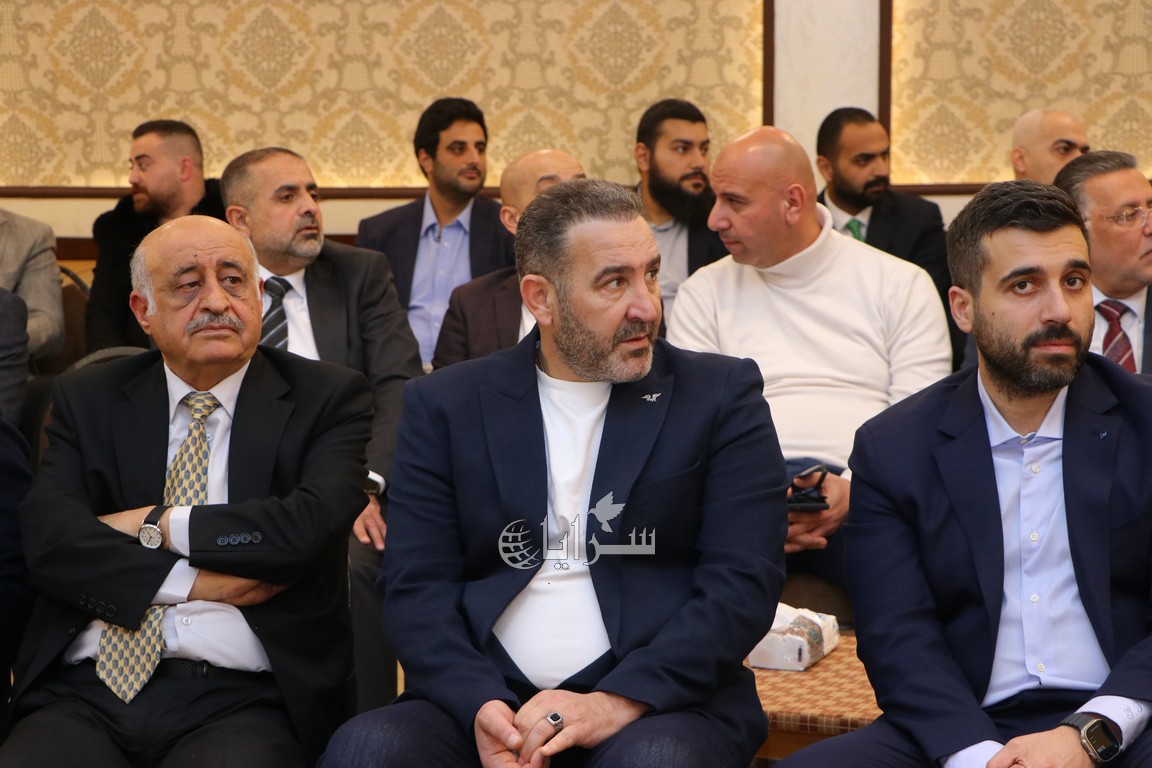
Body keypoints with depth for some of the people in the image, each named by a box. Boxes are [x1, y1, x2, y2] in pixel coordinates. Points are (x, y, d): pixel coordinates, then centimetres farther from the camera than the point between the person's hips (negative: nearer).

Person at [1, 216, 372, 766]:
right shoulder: (86, 400, 14)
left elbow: (311, 527, -10)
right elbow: (48, 541, 0)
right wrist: (194, 581, -9)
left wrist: (158, 525, -3)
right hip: (88, 693, 2)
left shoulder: (327, 399, 7)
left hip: (241, 701, -2)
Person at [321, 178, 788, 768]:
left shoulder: (722, 396, 6)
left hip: (659, 703, -1)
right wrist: (480, 705, -15)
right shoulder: (444, 405, 11)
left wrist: (618, 702, -16)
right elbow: (415, 585, 4)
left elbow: (744, 582, -3)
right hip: (485, 703, 2)